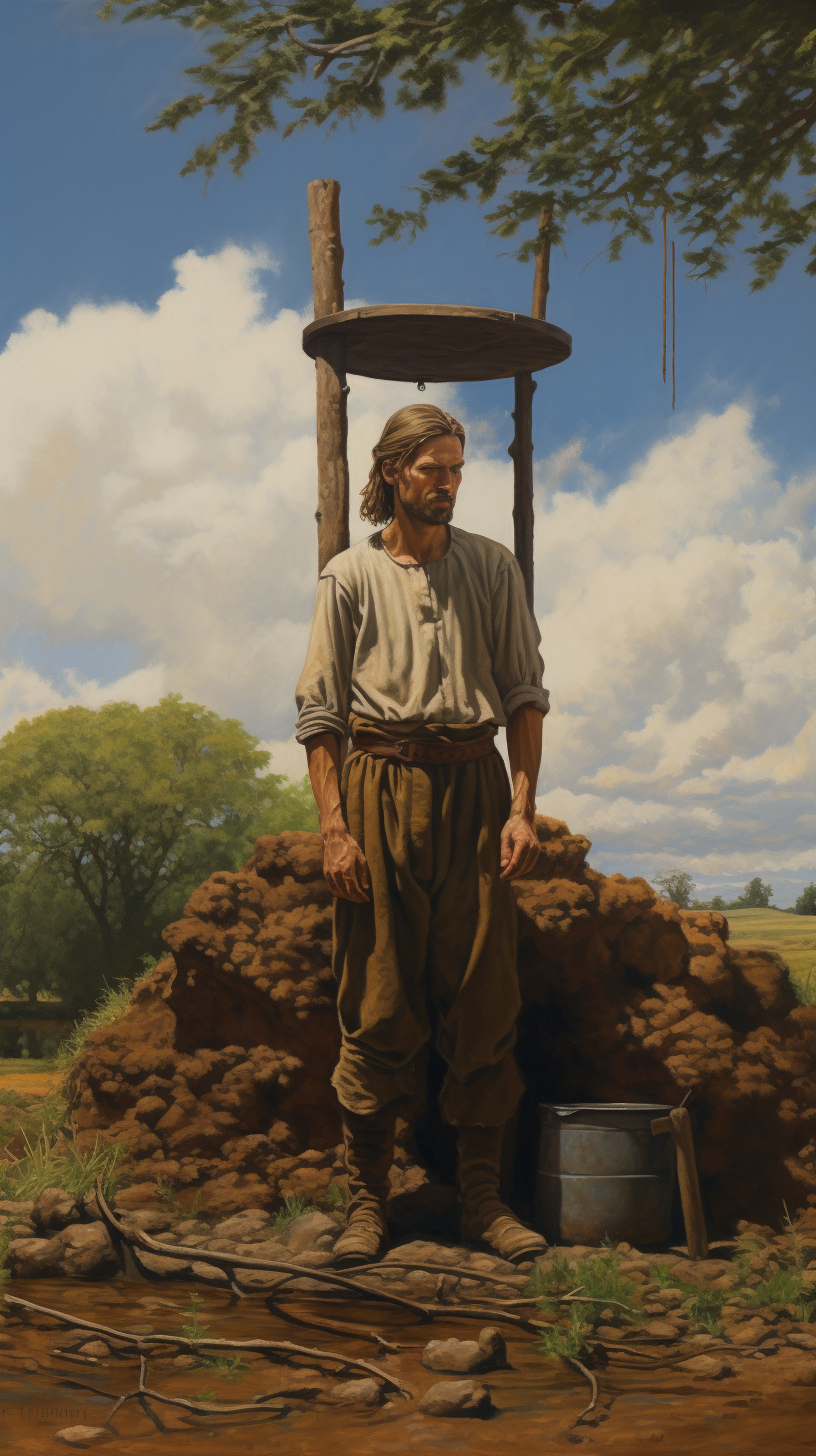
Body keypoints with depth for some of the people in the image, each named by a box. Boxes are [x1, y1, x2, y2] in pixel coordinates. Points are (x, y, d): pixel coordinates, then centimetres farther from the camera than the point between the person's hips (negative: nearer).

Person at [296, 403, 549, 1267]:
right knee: (377, 1007, -1)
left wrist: (523, 806, -1)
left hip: (474, 786, 2)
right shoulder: (349, 576, 5)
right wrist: (334, 827, -7)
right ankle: (367, 1200, 8)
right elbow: (319, 711, 2)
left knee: (484, 1001, 1)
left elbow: (525, 693, 9)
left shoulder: (492, 568, 11)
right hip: (380, 785, -2)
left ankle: (483, 1196, 11)